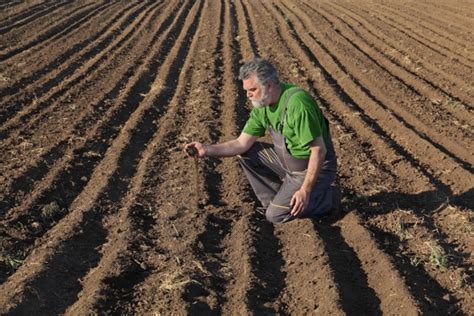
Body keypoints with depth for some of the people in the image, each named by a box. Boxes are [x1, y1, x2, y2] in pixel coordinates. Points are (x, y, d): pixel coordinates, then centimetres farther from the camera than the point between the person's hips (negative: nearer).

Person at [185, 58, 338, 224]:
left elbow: (319, 150, -29)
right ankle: (278, 199, 9)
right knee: (245, 153, 2)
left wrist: (305, 190, -27)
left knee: (275, 215, -13)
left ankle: (324, 197, 7)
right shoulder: (262, 105, -4)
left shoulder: (296, 102, -31)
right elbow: (242, 143, -2)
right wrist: (207, 149, -14)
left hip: (314, 167, -8)